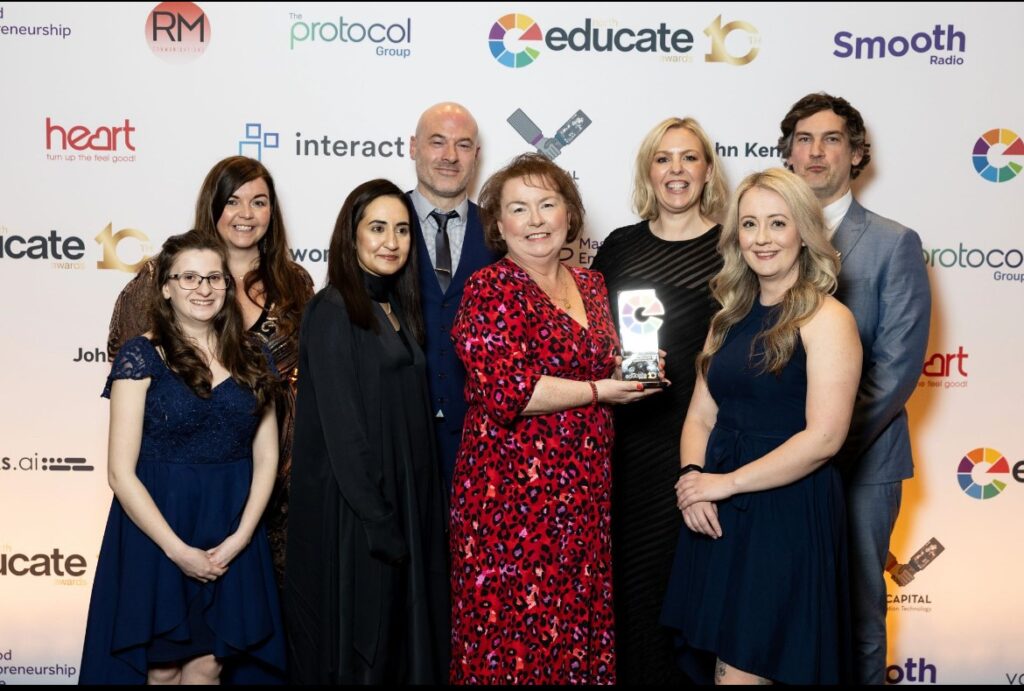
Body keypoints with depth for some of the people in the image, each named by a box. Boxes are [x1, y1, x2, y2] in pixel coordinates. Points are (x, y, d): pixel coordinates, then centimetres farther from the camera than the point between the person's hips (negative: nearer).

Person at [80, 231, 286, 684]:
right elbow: (121, 471, -10)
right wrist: (178, 549, -14)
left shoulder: (250, 357, 6)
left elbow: (266, 457, 5)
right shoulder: (141, 355, -6)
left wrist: (240, 537, -8)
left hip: (231, 534, 3)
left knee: (207, 665, 8)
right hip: (156, 531, -3)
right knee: (163, 668, 7)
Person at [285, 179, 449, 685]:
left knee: (406, 631, 13)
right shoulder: (333, 310, -11)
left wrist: (414, 508, 8)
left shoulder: (398, 310, 12)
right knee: (358, 646, 3)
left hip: (407, 498, 8)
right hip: (352, 508, -7)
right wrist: (375, 518, -19)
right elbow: (340, 424, -17)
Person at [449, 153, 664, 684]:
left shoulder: (591, 285, 12)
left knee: (581, 628, 11)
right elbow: (506, 392, -19)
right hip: (513, 493, -6)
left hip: (584, 491, 6)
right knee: (513, 636, 0)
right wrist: (599, 390, -15)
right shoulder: (491, 288, -9)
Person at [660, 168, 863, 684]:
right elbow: (701, 416, 11)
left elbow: (823, 437, -17)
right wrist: (692, 476, -8)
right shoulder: (731, 317, 12)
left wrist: (727, 482, -15)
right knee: (717, 664, 12)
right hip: (717, 517, 7)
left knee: (745, 671, -3)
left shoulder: (826, 318, -9)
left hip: (787, 513, -6)